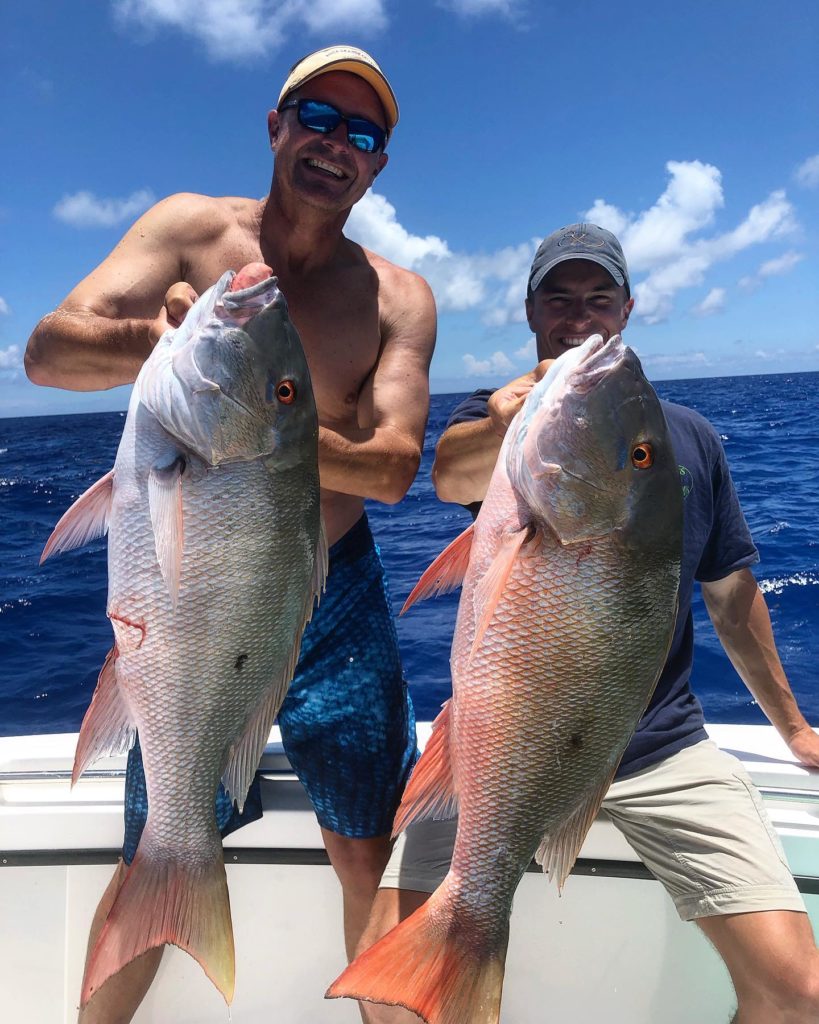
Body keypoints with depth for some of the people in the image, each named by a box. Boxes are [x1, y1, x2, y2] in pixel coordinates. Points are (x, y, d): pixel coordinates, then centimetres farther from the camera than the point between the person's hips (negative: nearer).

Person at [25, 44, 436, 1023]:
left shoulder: (397, 299, -1)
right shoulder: (190, 228, -1)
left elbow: (392, 466, -15)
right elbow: (47, 350, -14)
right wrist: (157, 341, -36)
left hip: (336, 599, 1)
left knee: (369, 859, 10)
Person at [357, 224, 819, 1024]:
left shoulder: (689, 437, 7)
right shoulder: (494, 417, 0)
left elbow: (732, 593, 14)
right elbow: (453, 476, -25)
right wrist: (526, 408, -47)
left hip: (661, 745, 2)